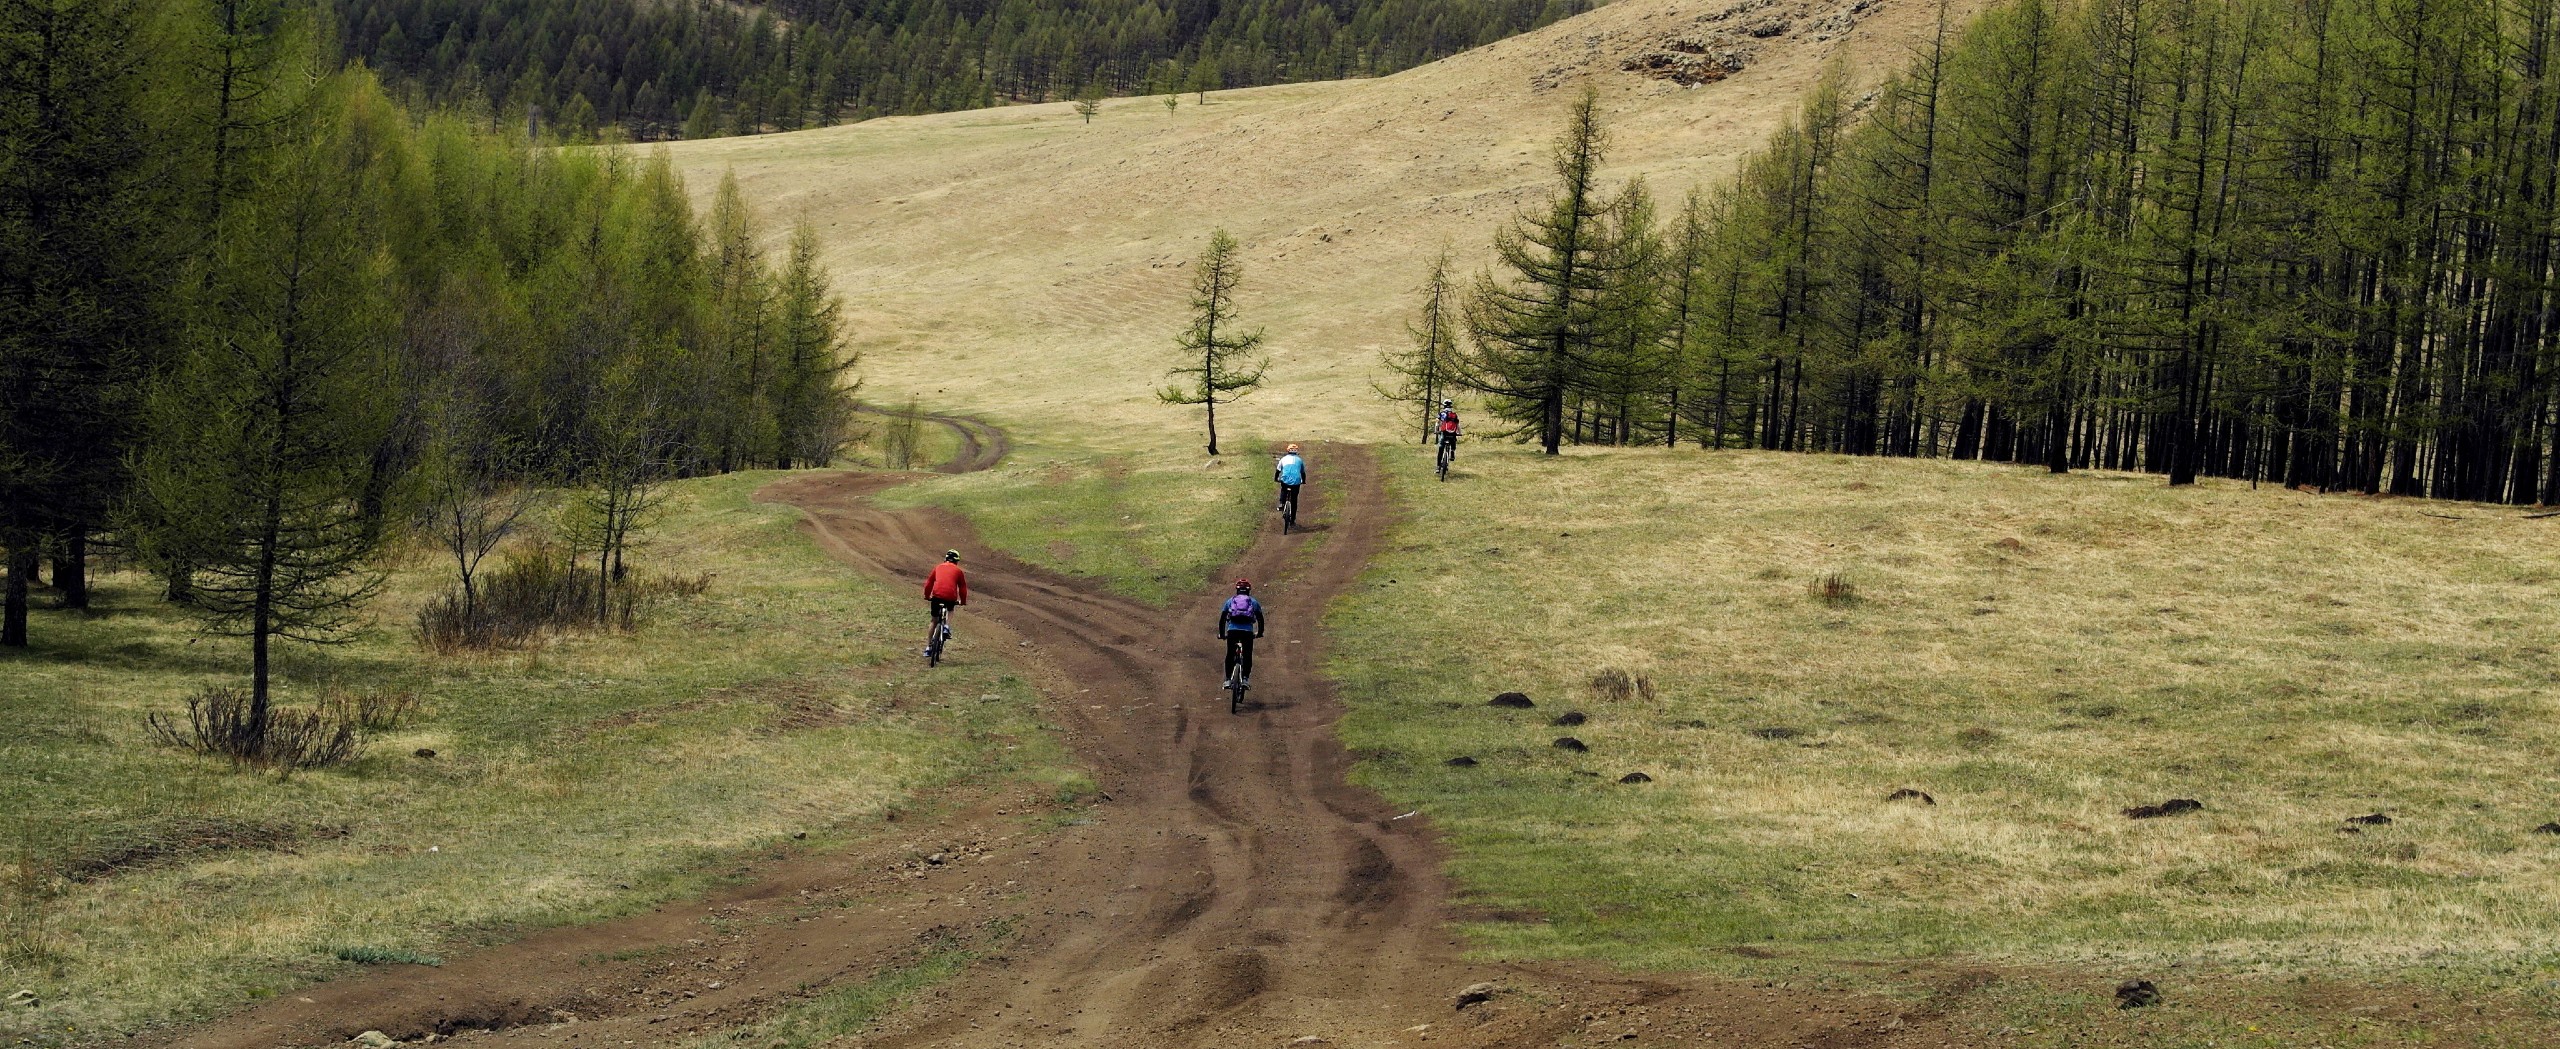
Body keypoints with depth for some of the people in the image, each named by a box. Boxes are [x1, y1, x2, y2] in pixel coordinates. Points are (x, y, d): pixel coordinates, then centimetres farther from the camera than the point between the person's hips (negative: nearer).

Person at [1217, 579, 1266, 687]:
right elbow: (1260, 619, 18)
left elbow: (1222, 619, 18)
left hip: (1232, 630, 1)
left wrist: (1221, 634, 28)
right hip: (1248, 631, -1)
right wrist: (1260, 632, 32)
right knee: (1247, 655, 9)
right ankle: (1245, 678, -4)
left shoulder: (1230, 601, 19)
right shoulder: (1253, 602, 17)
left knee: (1230, 655, 12)